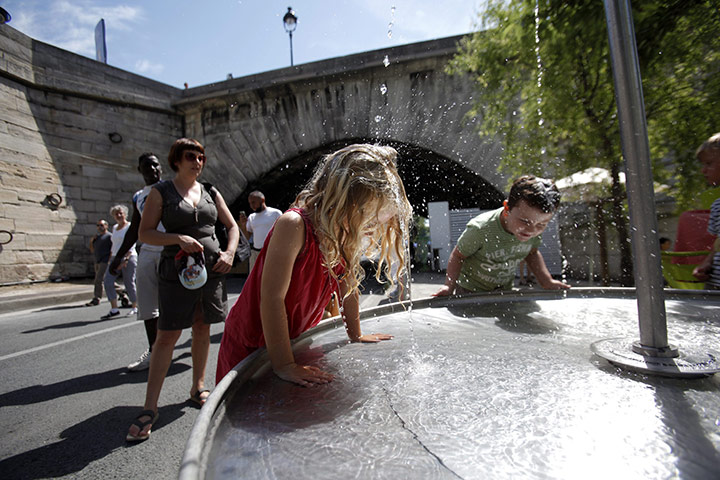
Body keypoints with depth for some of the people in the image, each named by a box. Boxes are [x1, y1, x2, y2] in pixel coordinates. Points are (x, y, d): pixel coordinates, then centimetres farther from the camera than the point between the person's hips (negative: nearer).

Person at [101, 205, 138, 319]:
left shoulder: (130, 226, -3)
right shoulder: (114, 227, 18)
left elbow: (132, 244, -11)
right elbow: (114, 244, 23)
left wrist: (125, 259, -21)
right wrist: (110, 258, 16)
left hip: (128, 258, -7)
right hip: (115, 257, 7)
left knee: (129, 283, -2)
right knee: (108, 282, -7)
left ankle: (135, 307, 13)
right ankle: (114, 309, -3)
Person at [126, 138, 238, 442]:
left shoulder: (211, 193, 13)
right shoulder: (161, 192, 3)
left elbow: (232, 226, 15)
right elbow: (144, 234, -2)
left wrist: (229, 252, -1)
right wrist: (179, 238, -18)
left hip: (212, 268, 4)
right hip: (177, 270, -3)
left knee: (202, 329, 11)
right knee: (167, 336, -4)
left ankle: (198, 387, 27)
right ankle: (149, 408, 8)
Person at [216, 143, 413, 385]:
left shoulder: (347, 236, -10)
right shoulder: (294, 226, -32)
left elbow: (348, 288, 2)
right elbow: (272, 298, -31)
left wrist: (356, 336, 11)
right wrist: (284, 365, -28)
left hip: (296, 340, 6)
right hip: (249, 344, -5)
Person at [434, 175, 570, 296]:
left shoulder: (533, 231, -17)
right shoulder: (480, 229, -35)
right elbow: (458, 255, -20)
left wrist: (547, 281, -5)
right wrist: (449, 285, -29)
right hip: (470, 291, -4)